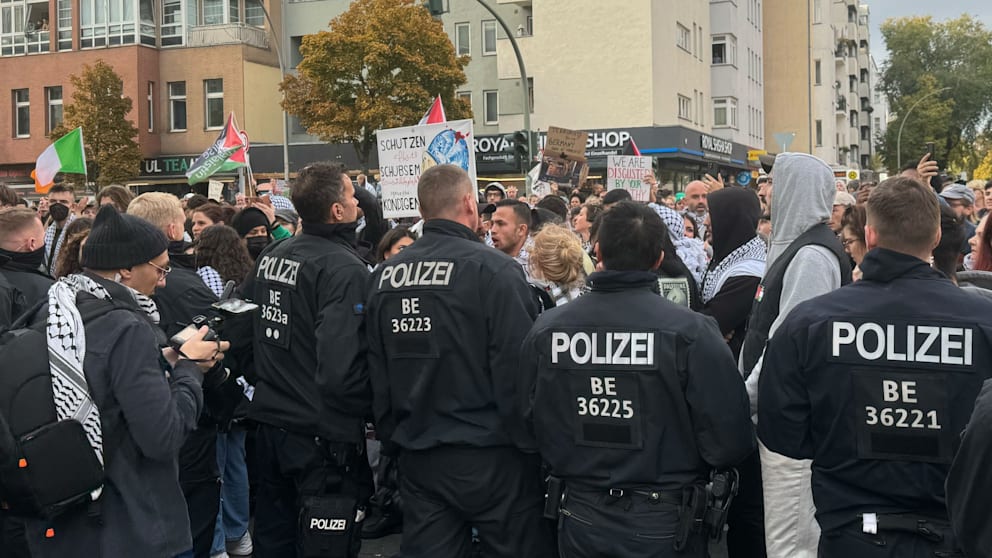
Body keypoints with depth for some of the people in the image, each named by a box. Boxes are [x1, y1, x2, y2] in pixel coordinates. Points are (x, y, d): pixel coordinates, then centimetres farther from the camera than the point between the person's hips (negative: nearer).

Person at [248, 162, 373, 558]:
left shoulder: (270, 256, 6)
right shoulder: (345, 269, -19)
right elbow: (341, 365, -28)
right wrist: (371, 407, -11)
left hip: (272, 421, 8)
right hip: (323, 433, -8)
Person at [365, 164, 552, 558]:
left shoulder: (384, 275, 5)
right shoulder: (492, 269, -15)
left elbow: (376, 368, 11)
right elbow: (518, 366, -16)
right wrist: (531, 442, -6)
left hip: (417, 455, 6)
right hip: (489, 454, -5)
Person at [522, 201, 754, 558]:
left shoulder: (545, 330, -10)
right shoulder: (690, 332, -20)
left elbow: (529, 423, 2)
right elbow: (730, 443, -18)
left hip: (579, 521, 3)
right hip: (664, 526, -2)